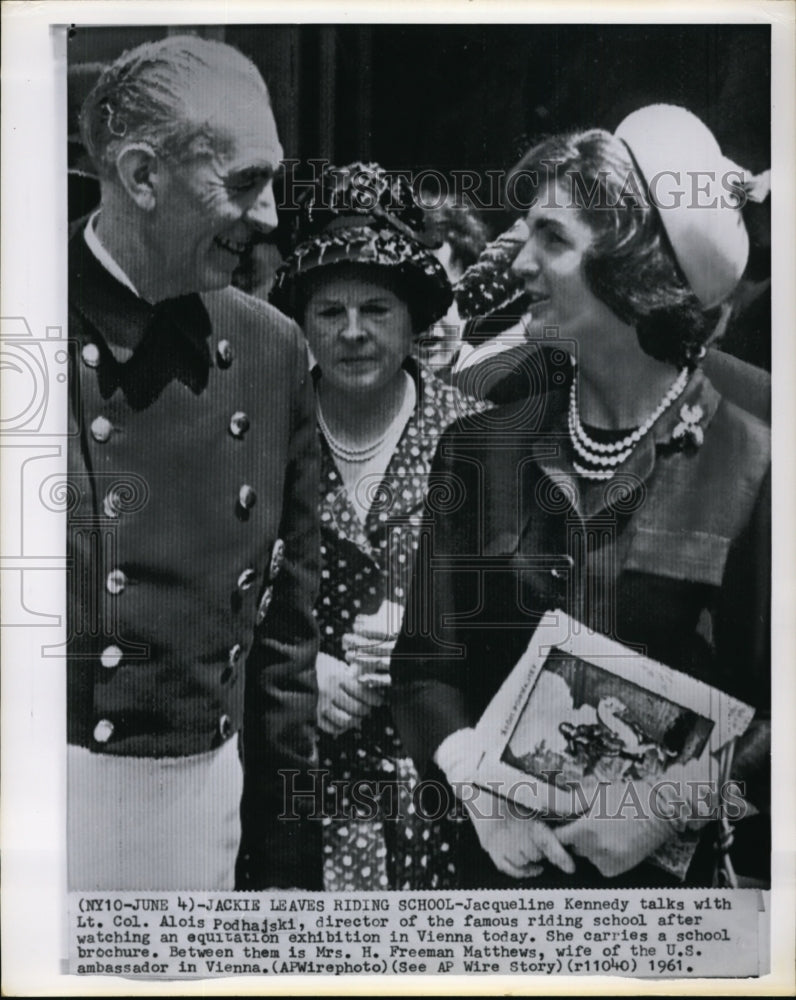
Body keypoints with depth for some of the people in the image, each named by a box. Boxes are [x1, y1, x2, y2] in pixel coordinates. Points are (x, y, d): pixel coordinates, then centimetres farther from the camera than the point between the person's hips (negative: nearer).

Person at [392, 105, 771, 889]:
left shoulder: (748, 462, -11)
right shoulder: (480, 449, -2)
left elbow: (768, 702, -7)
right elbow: (426, 660, 0)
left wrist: (676, 801, -17)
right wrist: (475, 783, -13)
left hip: (681, 863, -2)